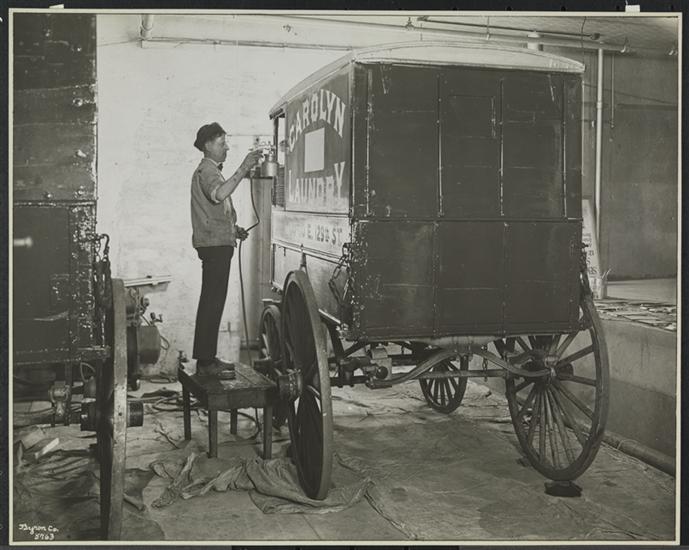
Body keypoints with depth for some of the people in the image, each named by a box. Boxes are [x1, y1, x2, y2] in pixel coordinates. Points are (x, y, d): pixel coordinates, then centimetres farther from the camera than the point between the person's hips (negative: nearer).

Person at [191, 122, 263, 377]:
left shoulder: (210, 170, 23)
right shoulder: (206, 170, -11)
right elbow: (219, 194, -35)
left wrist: (233, 229, 17)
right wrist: (243, 169, -37)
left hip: (217, 243, 11)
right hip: (214, 244, -11)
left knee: (212, 301, 12)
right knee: (213, 302, -11)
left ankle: (206, 357, 18)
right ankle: (206, 361, -10)